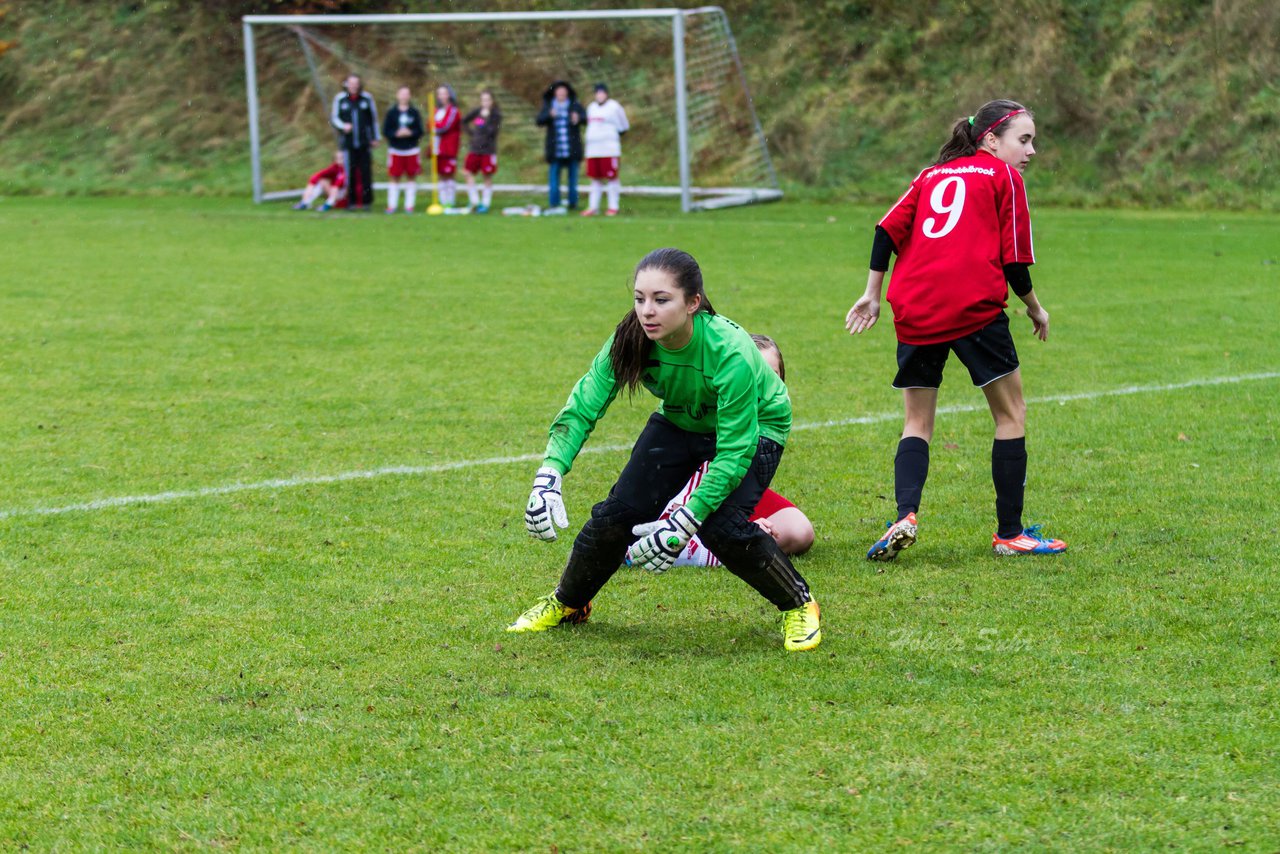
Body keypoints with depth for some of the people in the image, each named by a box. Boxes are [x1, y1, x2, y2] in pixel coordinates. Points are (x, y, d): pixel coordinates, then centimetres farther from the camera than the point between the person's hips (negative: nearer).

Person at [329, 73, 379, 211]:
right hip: (348, 142, 0)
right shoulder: (339, 99, 2)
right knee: (350, 172, -1)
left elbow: (374, 119, 10)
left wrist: (375, 138, 11)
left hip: (364, 142, 0)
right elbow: (334, 117, 8)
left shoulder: (367, 98, 3)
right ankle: (352, 201, 6)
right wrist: (343, 126, -13)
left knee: (366, 172, -3)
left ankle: (366, 201, 4)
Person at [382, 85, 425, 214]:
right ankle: (392, 205, 5)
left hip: (412, 150, 1)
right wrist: (397, 134, -16)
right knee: (394, 178, 1)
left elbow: (420, 131, 2)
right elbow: (385, 131, 0)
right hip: (395, 150, -1)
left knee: (411, 177, 3)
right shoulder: (391, 113, 2)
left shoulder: (414, 112, 3)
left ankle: (409, 205, 9)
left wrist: (410, 133, -15)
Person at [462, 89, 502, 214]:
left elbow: (492, 131, -17)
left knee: (487, 176, 2)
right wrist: (470, 132, 10)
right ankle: (475, 202, 9)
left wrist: (486, 117, -17)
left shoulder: (496, 115, -6)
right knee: (469, 174, 0)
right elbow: (464, 120, 20)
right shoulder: (477, 111, 6)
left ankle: (486, 204, 10)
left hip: (488, 150, -5)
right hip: (474, 149, 5)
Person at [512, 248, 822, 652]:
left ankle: (798, 604, 0)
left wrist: (682, 525, -41)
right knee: (618, 512, -7)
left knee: (720, 525, -26)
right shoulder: (630, 341, -27)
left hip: (754, 426, -4)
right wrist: (548, 478, -39)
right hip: (679, 423, 5)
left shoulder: (730, 353, -40)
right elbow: (582, 409, -22)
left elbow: (734, 452, -36)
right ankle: (568, 603, 21)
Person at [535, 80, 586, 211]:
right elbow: (539, 121, -2)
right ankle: (554, 204, -1)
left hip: (572, 150, 0)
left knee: (573, 176, 3)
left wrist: (578, 118, -30)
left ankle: (573, 203, 9)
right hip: (555, 150, 0)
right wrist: (549, 115, -22)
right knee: (553, 177, -4)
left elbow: (585, 117, -7)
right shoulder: (548, 106, 8)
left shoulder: (575, 106, 5)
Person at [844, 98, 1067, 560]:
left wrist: (872, 295, 16)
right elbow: (1013, 259, 3)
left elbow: (889, 229, 11)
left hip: (915, 312, 5)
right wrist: (1035, 309, 17)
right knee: (1010, 414, 8)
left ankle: (905, 516, -11)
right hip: (974, 307, -5)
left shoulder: (931, 175, 22)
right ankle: (1010, 533, 9)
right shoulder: (1003, 176, 7)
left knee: (918, 422, 13)